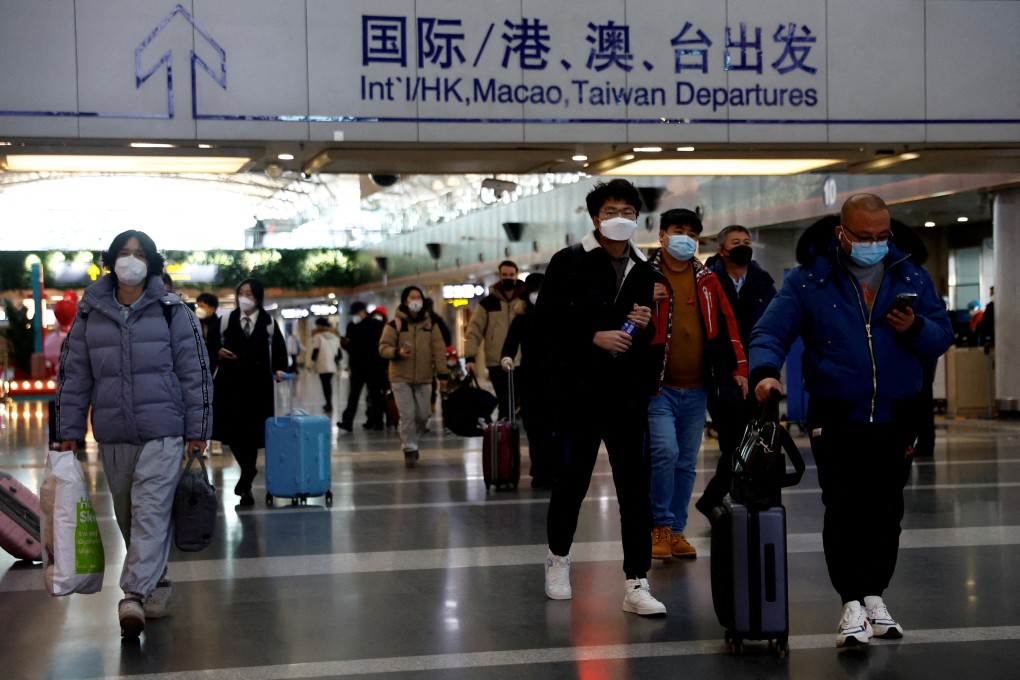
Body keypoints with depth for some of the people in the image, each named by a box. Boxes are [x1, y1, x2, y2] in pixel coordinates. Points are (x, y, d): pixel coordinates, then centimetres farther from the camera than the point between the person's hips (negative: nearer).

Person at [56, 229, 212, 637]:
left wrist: (197, 431, -2)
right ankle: (155, 584, 26)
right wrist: (69, 431, 7)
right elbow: (73, 374, 11)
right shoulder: (90, 313, 8)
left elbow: (195, 372, 1)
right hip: (112, 435, 4)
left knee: (151, 512, -14)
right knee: (127, 516, 11)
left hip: (163, 433, -4)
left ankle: (135, 595, -20)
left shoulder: (172, 311, 1)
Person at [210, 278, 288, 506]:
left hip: (257, 384, -1)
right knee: (231, 430, -3)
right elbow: (213, 342, 13)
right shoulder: (226, 320, 5)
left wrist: (279, 369, -8)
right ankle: (248, 470, 25)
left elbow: (278, 350, 8)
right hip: (230, 381, 1)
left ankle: (246, 486, 12)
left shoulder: (268, 323, 3)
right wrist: (218, 351, -8)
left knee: (252, 433, -1)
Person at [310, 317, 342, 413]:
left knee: (325, 384, -6)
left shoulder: (318, 335, -6)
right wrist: (337, 360, 22)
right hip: (332, 364, 6)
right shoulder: (334, 334, 13)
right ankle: (329, 403, 21)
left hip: (322, 365, -6)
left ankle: (329, 405, -13)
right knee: (328, 383, 17)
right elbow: (338, 349, 14)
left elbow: (315, 350, -8)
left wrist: (313, 361, 3)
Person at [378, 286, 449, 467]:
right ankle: (409, 449, 4)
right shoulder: (395, 325, -2)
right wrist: (397, 352, -24)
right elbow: (383, 347, -3)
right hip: (401, 378, -3)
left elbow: (438, 349, 3)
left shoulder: (430, 324, 5)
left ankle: (409, 438, 31)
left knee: (423, 415, 6)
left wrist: (441, 373, -3)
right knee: (407, 415, -8)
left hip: (424, 378, 3)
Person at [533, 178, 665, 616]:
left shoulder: (643, 271, 13)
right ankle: (558, 559, 30)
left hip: (627, 394, 4)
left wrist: (645, 326, -1)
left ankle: (635, 584, 0)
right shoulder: (569, 263, -1)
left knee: (635, 488, -2)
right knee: (572, 480, 7)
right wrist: (594, 337, -16)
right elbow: (545, 319, -7)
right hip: (577, 391, -3)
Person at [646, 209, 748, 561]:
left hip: (696, 390, 5)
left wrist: (738, 368, 10)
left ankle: (676, 530, 20)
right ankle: (660, 525, -2)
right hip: (658, 387, -4)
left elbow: (726, 324, 15)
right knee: (665, 452, -18)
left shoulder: (707, 279, 10)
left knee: (687, 463, 9)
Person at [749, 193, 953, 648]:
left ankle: (875, 597, 24)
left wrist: (916, 328, -16)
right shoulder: (809, 281, -3)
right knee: (844, 511, -7)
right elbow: (770, 331, -9)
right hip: (837, 421, -3)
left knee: (886, 511, 11)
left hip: (896, 420, 3)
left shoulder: (912, 278, 6)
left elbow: (943, 336, 6)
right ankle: (852, 605, 1)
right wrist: (765, 370, -28)